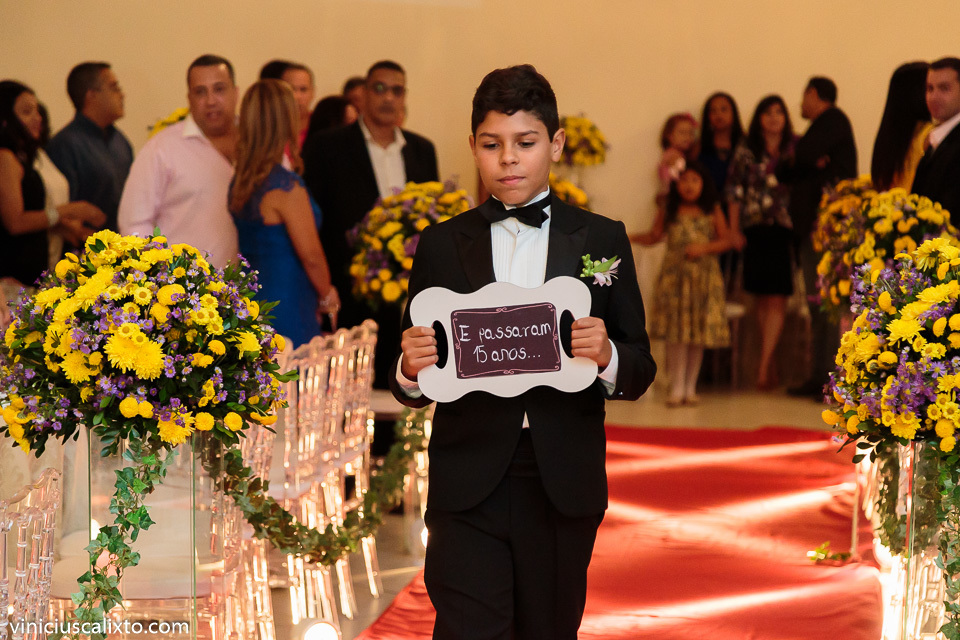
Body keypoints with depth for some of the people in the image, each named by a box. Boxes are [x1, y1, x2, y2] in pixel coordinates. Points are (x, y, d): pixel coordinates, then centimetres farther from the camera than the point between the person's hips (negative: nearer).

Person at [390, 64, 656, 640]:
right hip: (468, 488, -1)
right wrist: (410, 371, -15)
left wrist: (607, 356, -18)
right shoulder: (441, 246, 6)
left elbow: (640, 372, 4)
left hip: (564, 488, 1)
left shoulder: (601, 241, 6)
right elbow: (415, 388, 8)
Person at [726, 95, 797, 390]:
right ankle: (769, 363, 14)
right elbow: (734, 191, 6)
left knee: (777, 299, -8)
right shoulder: (746, 150, 7)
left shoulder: (795, 148, 6)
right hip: (754, 230, 1)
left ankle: (763, 366, -10)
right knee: (763, 298, 5)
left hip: (784, 230, -1)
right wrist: (733, 230, 1)